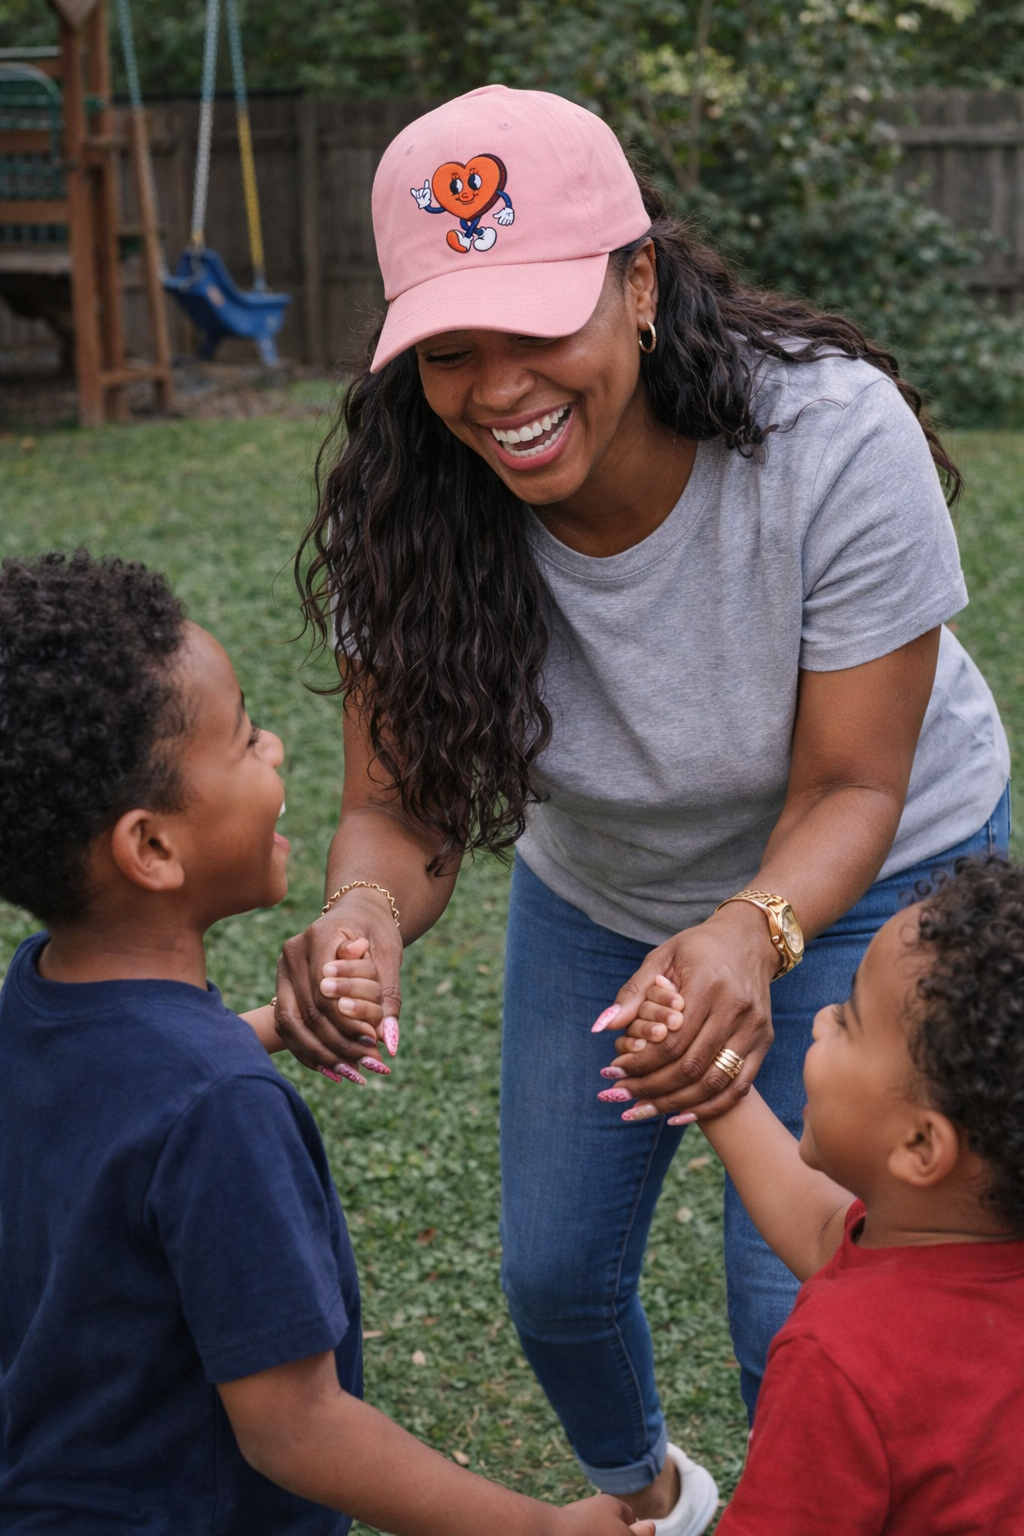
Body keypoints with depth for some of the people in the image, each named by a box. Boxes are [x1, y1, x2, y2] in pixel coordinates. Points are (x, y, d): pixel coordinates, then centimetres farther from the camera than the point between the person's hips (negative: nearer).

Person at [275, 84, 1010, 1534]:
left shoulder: (837, 435, -34)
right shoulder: (407, 506, -26)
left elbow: (850, 791, -29)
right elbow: (401, 804, -23)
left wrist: (750, 938, -49)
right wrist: (364, 909, -47)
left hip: (862, 883, -3)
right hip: (597, 888, 4)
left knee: (793, 1305, -8)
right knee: (555, 1275, 12)